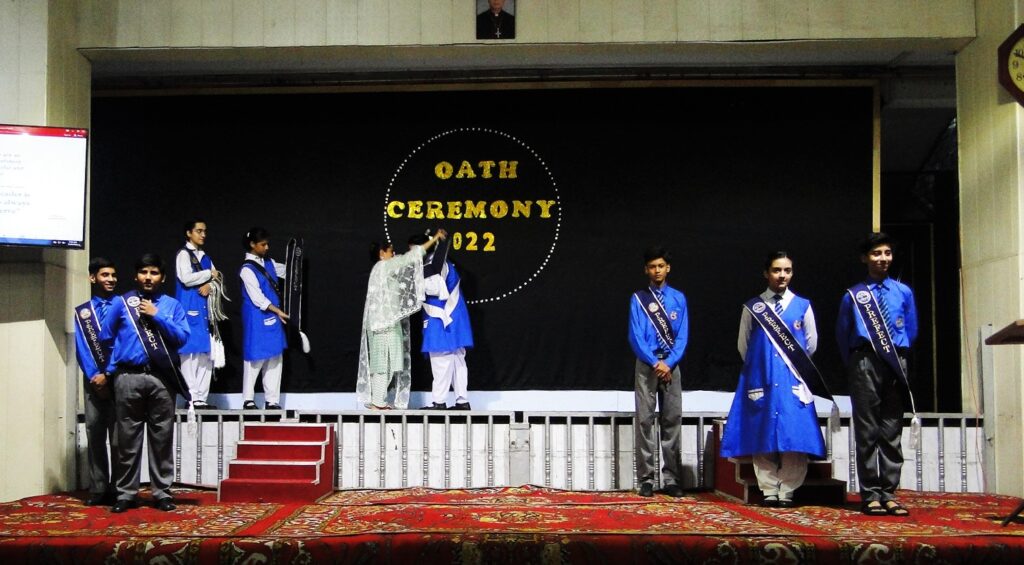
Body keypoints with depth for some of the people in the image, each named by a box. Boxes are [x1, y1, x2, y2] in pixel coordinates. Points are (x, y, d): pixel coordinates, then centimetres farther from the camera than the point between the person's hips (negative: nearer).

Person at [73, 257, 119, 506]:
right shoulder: (82, 312, 13)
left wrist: (108, 374, -10)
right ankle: (98, 489, 9)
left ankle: (118, 489, 3)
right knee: (95, 436, 3)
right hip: (94, 381, 2)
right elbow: (82, 348, 5)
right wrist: (95, 375, -9)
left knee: (119, 437, -3)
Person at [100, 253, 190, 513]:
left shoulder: (172, 305, 9)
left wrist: (156, 315, -8)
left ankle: (162, 492, 10)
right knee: (127, 437, 4)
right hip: (129, 377, 0)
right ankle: (126, 493, 12)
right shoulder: (121, 303, 8)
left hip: (161, 378, 0)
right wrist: (112, 367, 7)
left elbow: (181, 337, -2)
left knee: (162, 437, 3)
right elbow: (106, 338, 11)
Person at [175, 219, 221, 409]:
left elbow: (217, 279, 15)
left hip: (204, 310, 7)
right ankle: (192, 398, -6)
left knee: (206, 354, 5)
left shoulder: (205, 257, 19)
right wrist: (209, 274, -5)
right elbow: (186, 278, -15)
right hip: (190, 309, -7)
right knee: (190, 353, -7)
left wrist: (209, 285, -6)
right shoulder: (183, 254, -2)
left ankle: (201, 397, 9)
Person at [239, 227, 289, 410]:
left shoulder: (269, 263, 8)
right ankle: (248, 400, 14)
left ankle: (272, 401, 14)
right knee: (255, 358, 1)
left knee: (275, 358, 8)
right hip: (256, 319, -7)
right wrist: (278, 311, -16)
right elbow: (257, 298, -17)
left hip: (272, 317, 7)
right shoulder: (247, 269, -14)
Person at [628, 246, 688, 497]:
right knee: (645, 420, -3)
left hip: (671, 365, 2)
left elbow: (682, 335, 2)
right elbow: (636, 336, -3)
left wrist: (669, 363, -11)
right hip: (646, 366, -1)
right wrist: (655, 363, -12)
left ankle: (671, 479, 7)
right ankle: (646, 479, 2)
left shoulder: (678, 299, 7)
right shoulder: (638, 299, 3)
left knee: (672, 420, 1)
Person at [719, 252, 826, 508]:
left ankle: (787, 492, 2)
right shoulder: (753, 307, 5)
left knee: (794, 436, -4)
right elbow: (743, 345, 13)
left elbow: (811, 344, 13)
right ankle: (769, 491, 5)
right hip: (761, 379, 0)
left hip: (792, 380, 0)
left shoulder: (802, 306, 5)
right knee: (763, 437, -1)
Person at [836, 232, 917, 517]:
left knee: (892, 430, 4)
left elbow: (911, 330, 17)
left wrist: (899, 355, 14)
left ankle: (888, 493, 8)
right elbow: (843, 334, 12)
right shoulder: (853, 295, 3)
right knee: (867, 429, -3)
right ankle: (870, 494, 0)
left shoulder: (903, 292, 8)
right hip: (865, 362, -2)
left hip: (895, 364, 2)